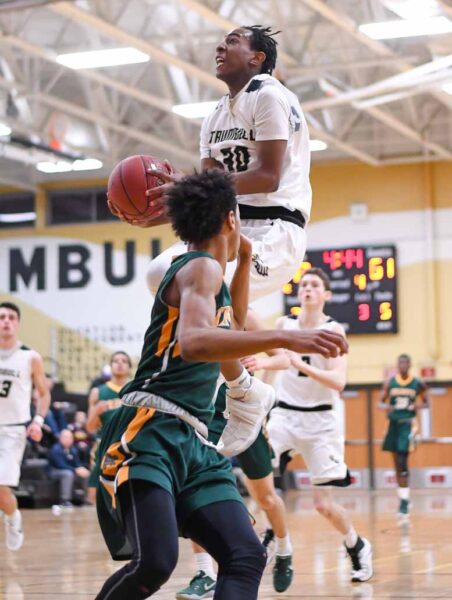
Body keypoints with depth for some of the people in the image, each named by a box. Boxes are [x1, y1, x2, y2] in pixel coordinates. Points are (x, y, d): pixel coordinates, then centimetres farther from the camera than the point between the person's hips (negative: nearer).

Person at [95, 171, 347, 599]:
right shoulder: (202, 267, -7)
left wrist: (245, 260, 37)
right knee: (155, 562, -27)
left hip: (193, 442, 10)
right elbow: (193, 341, -28)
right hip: (150, 432, -10)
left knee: (246, 557, -6)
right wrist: (286, 338, -36)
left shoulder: (208, 274, 21)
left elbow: (230, 327, 45)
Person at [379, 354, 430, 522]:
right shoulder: (390, 383, 2)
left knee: (402, 463, -15)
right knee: (397, 465, 10)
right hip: (394, 424, 4)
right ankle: (403, 499, 22)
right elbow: (381, 402, 5)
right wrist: (385, 407, -18)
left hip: (407, 424, -4)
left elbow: (427, 403, 7)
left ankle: (404, 503, -15)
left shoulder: (418, 384, -3)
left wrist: (419, 405, -16)